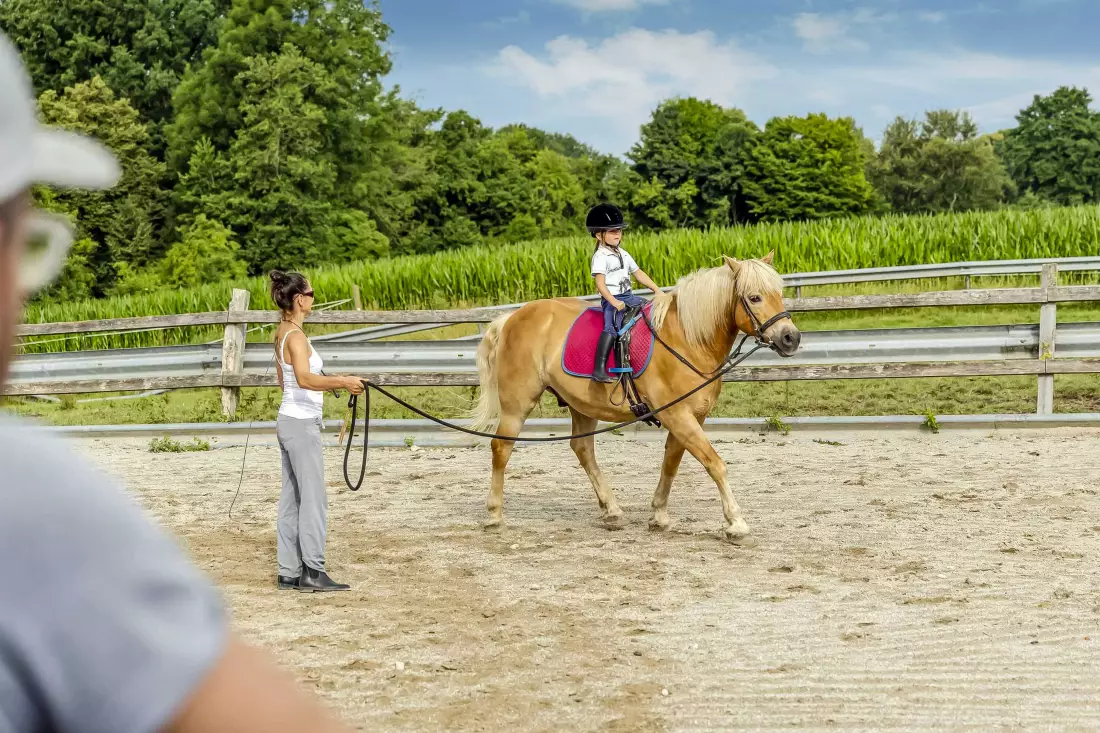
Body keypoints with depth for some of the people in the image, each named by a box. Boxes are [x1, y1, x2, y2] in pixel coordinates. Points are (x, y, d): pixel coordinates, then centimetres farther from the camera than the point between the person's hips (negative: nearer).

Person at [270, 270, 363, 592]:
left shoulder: (282, 333, 11)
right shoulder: (296, 335, -18)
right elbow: (305, 379, -35)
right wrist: (341, 382, -43)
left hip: (289, 420, 10)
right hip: (302, 424, -10)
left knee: (292, 499, 11)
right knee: (314, 498, -5)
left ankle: (289, 572, 15)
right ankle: (312, 572, -3)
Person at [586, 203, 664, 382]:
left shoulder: (623, 254, 18)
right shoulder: (600, 256, -7)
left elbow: (638, 273, 22)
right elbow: (600, 283, -17)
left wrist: (656, 290, 13)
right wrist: (614, 302, -27)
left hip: (628, 296, 9)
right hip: (611, 299, -9)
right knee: (612, 326, -30)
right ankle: (599, 369, -37)